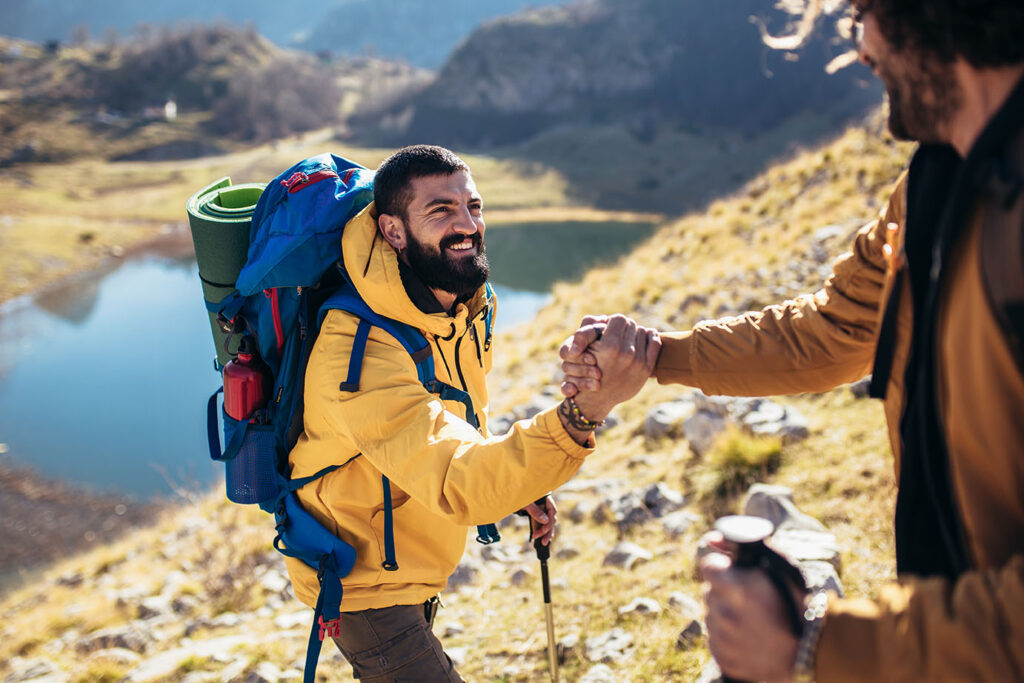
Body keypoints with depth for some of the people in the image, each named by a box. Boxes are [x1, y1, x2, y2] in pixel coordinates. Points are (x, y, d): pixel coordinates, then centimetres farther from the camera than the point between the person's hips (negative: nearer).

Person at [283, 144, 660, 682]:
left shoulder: (468, 304, -7)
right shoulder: (355, 354, -37)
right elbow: (459, 487, -49)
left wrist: (512, 487, -3)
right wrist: (584, 410, -62)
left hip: (413, 564, 8)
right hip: (362, 580, -8)